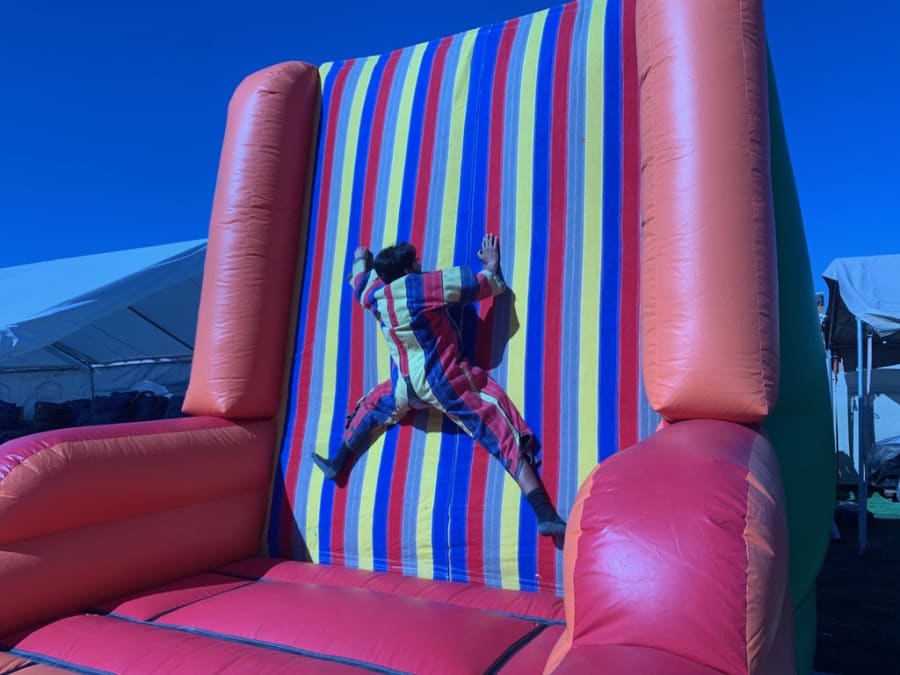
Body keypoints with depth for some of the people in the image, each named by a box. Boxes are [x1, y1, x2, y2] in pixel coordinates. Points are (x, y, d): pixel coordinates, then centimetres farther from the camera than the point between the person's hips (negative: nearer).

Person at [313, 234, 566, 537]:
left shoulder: (375, 296, 5)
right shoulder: (428, 284, -10)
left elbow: (360, 283, 32)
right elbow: (490, 284, -7)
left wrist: (361, 260, 52)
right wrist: (492, 266, 15)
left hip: (404, 387, 5)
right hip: (445, 382, -4)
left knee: (371, 406, 36)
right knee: (503, 433, -6)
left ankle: (336, 463, 46)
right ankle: (545, 514, -15)